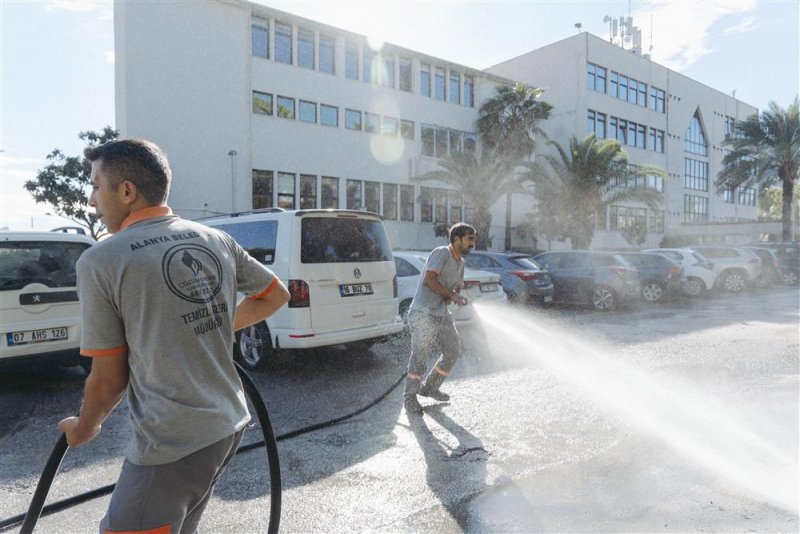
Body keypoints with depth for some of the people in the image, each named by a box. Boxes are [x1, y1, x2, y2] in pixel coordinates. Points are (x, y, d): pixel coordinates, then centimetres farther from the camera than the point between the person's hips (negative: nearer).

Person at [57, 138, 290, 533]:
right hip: (229, 425, 7)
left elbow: (109, 376, -6)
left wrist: (84, 428, 14)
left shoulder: (100, 260, -11)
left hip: (171, 442, -6)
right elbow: (276, 295, 15)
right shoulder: (216, 241, 3)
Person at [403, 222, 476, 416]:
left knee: (453, 351, 12)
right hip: (423, 313, -9)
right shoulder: (441, 253, -12)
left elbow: (458, 286, 23)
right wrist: (452, 295, -17)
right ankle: (410, 397, 6)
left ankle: (430, 387, 26)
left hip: (442, 314, 9)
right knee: (420, 355, -8)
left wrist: (454, 295, -1)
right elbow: (429, 279, -21)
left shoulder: (460, 262, 15)